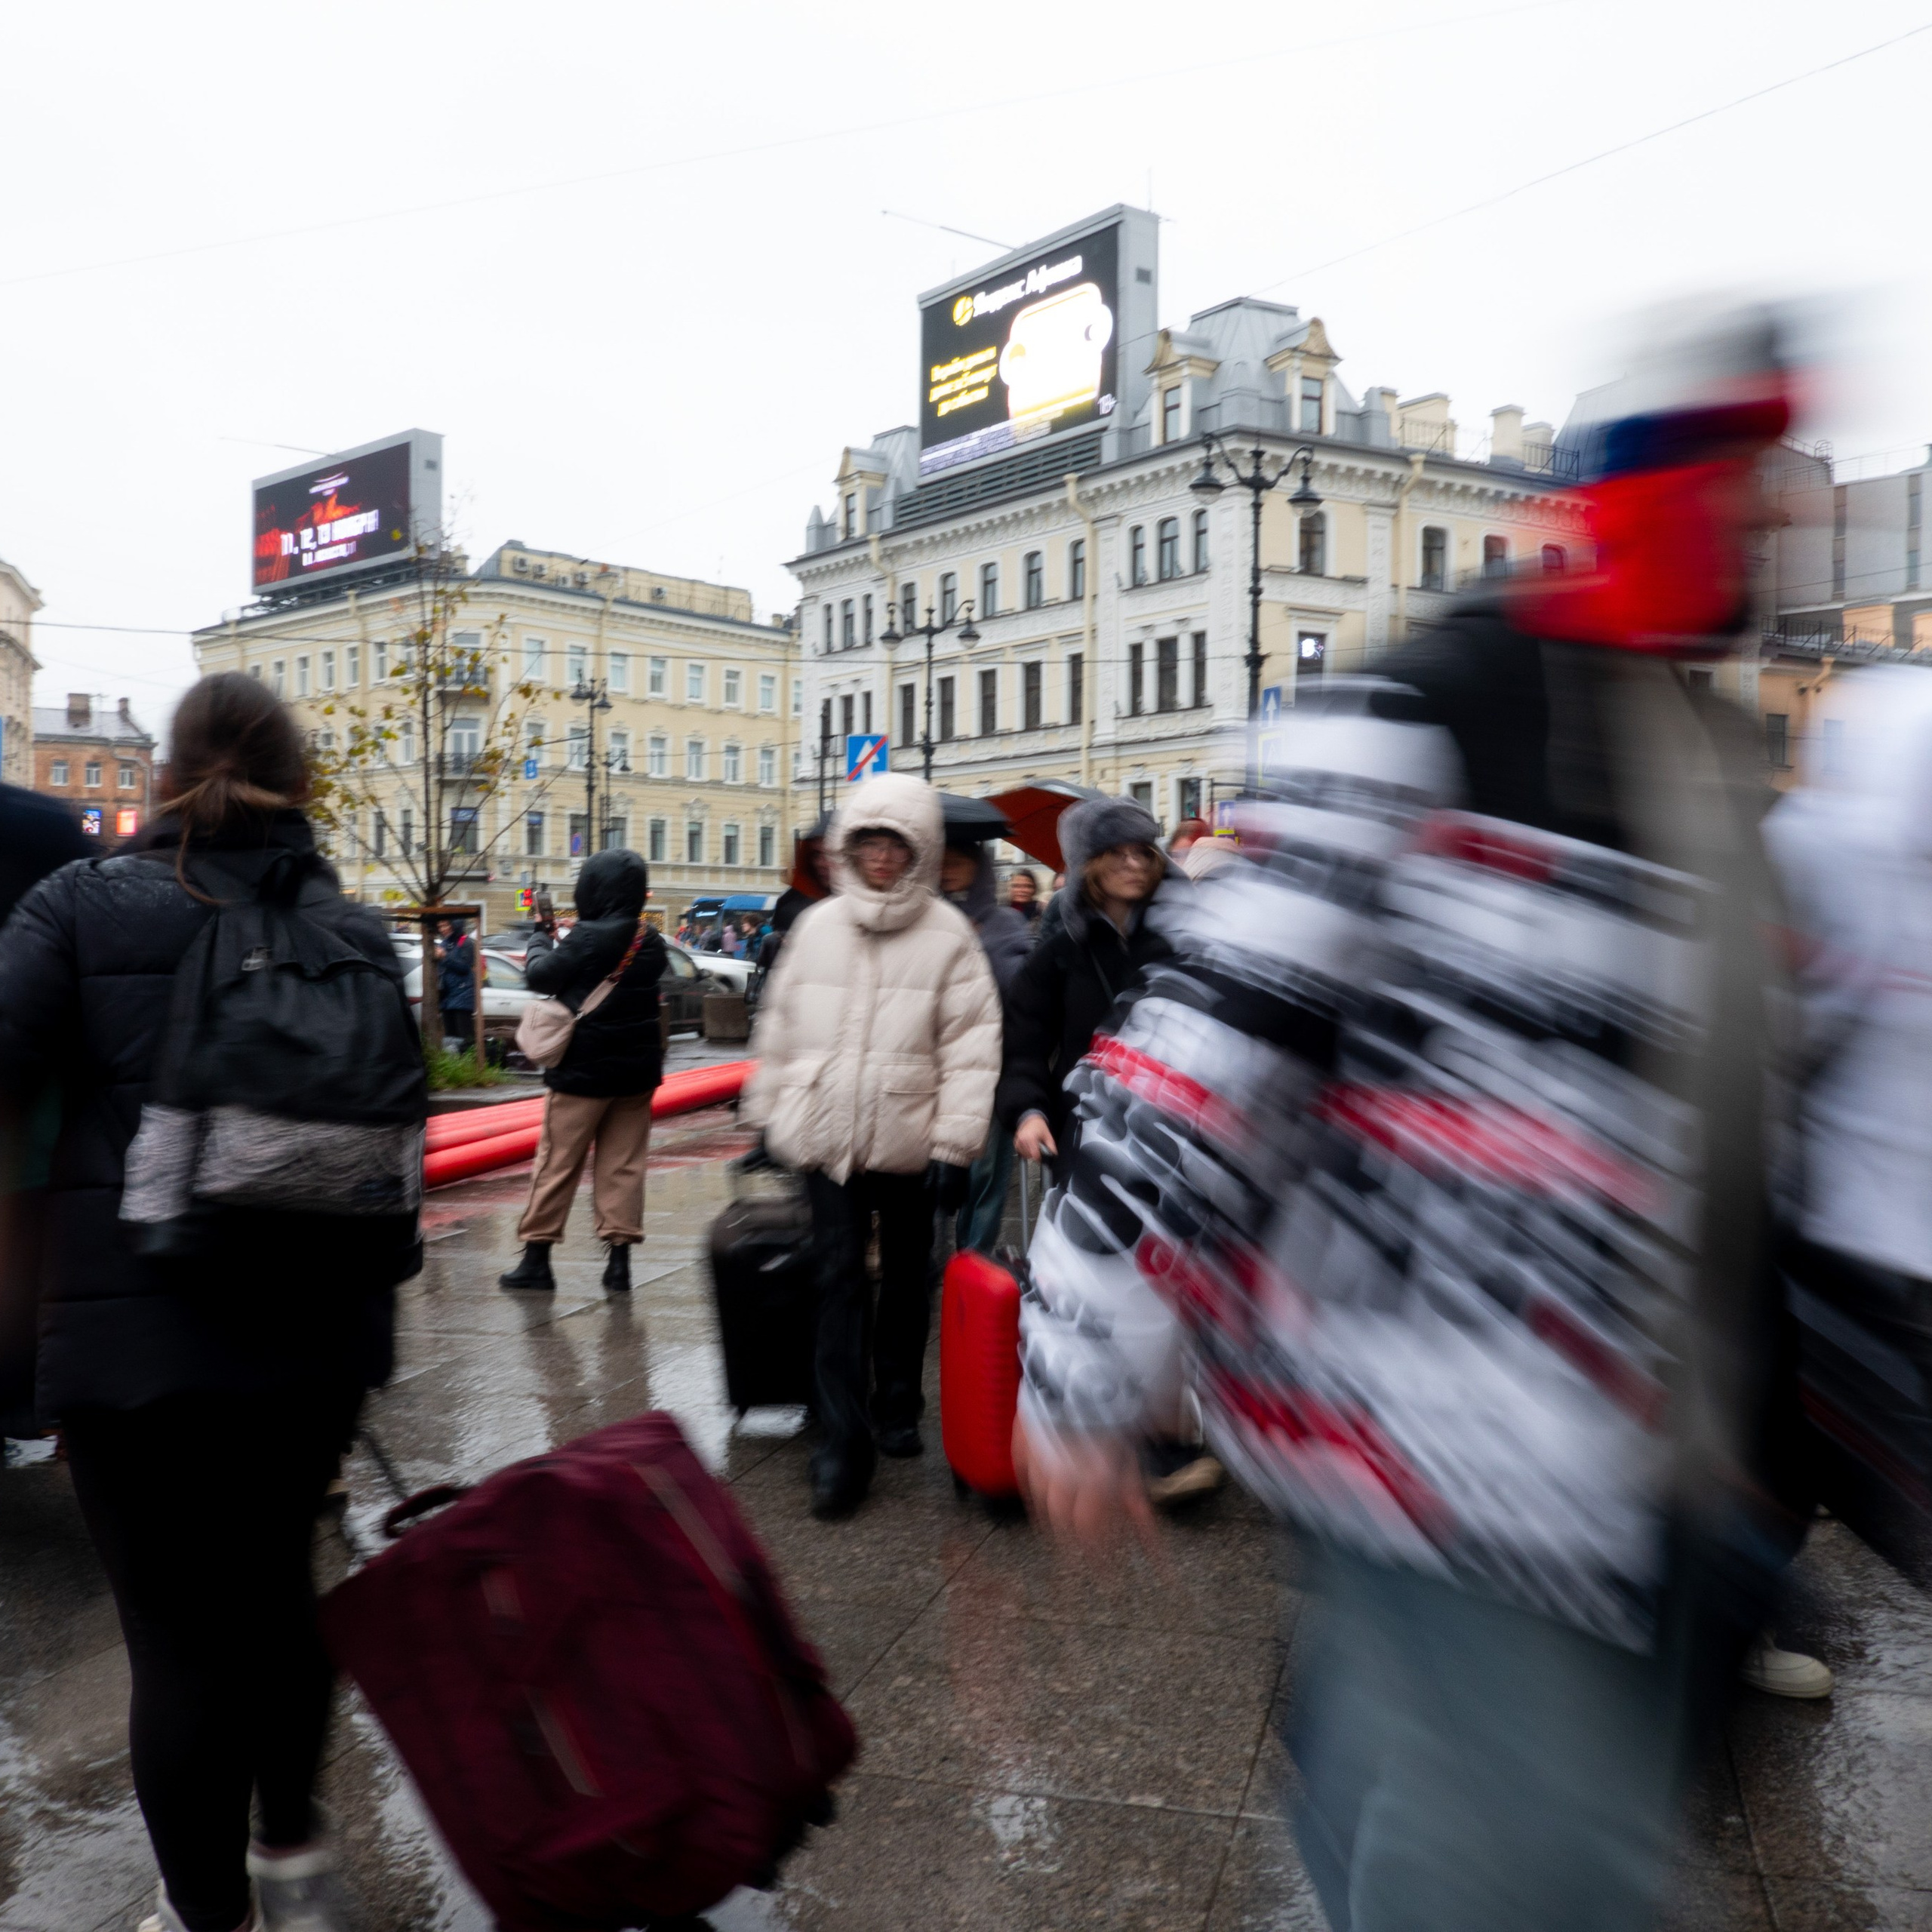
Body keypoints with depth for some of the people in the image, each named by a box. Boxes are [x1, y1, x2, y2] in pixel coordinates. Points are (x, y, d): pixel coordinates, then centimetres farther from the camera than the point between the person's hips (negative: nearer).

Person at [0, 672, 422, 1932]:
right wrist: (375, 1286, 13)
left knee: (178, 1634, 9)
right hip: (313, 1339, 4)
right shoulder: (354, 930, 3)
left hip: (136, 1341, -4)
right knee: (275, 1586, 23)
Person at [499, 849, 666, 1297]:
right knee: (623, 1164, 8)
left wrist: (539, 956, 11)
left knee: (557, 1162, 4)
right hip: (638, 1068, 5)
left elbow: (540, 977, -10)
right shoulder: (651, 941, 2)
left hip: (583, 1069, -5)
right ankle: (619, 1258, 6)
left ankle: (536, 1257, 10)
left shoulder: (587, 938, -16)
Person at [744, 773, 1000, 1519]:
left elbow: (970, 1049, -7)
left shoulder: (947, 934, -5)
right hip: (827, 1137, 2)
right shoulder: (816, 926, 5)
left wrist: (955, 1145, -11)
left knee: (906, 1280, 14)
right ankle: (842, 1439, 1)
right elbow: (779, 1028, 13)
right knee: (839, 1280, -3)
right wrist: (767, 1117, 14)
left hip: (910, 1142, -1)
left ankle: (897, 1407, 33)